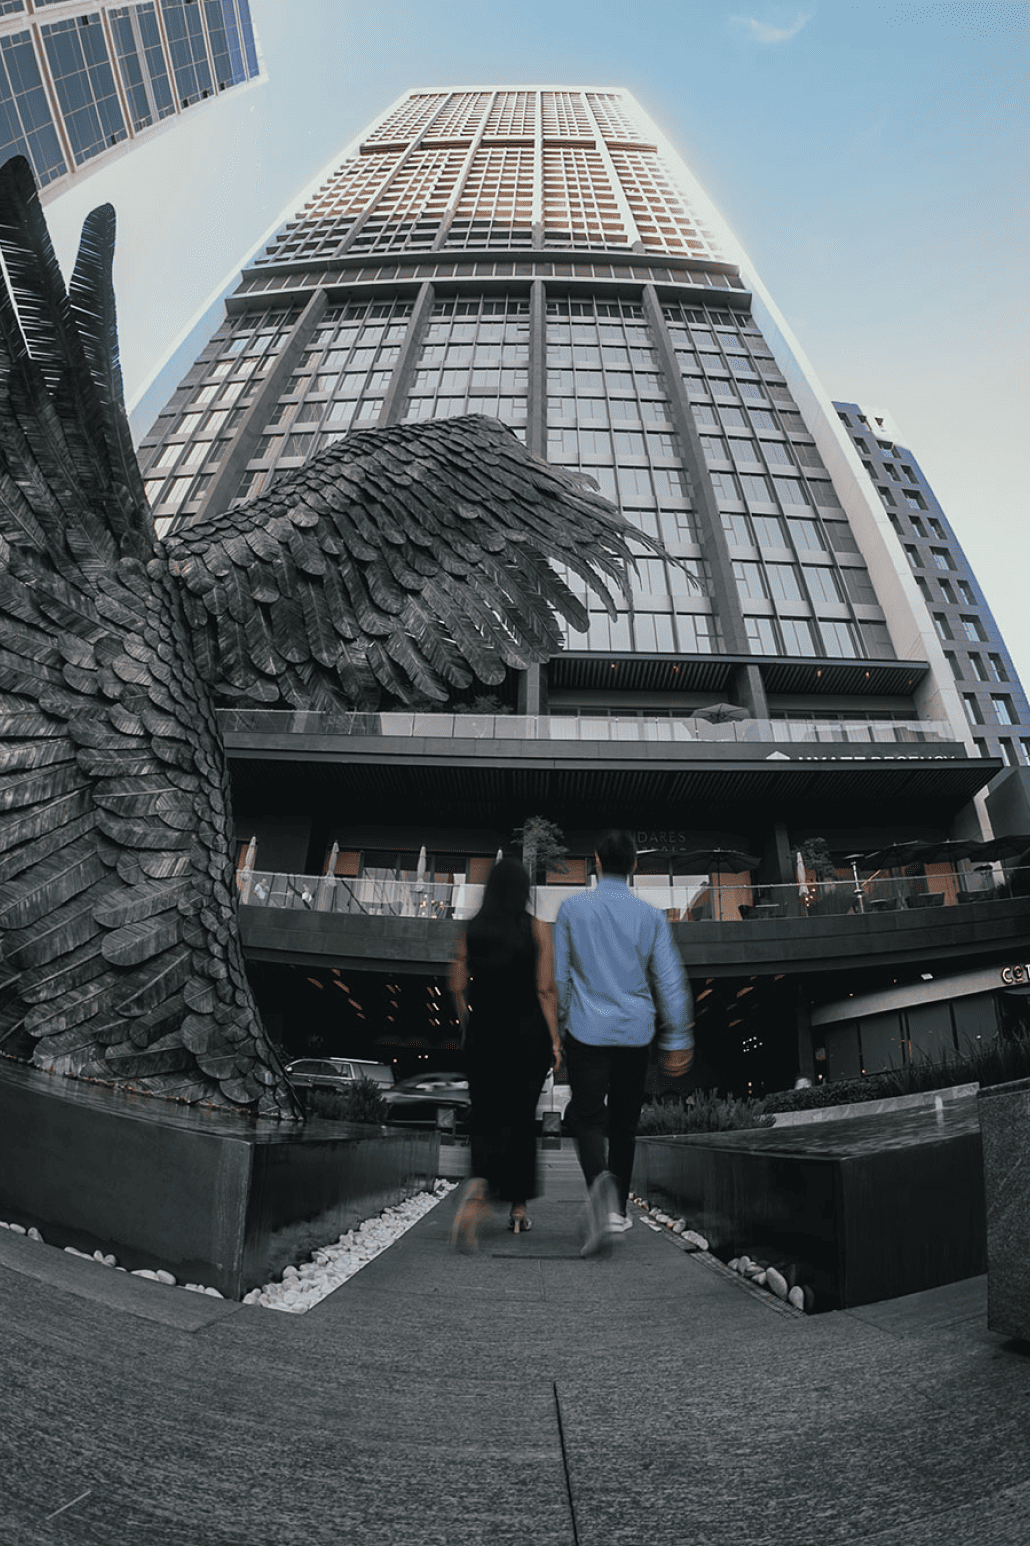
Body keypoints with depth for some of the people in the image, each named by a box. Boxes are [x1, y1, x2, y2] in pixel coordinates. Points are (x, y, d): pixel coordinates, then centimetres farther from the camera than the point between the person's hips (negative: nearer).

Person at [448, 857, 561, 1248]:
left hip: (483, 1032, 1)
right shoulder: (537, 929, -6)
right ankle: (518, 1208, 20)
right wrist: (555, 1040, -3)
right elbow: (545, 990, -9)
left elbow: (457, 986, 0)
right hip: (527, 1032, -1)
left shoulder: (471, 929, 0)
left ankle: (479, 1185, -11)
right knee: (521, 1119, 13)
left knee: (485, 1117, 12)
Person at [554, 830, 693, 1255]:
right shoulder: (650, 915, 0)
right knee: (624, 1123, 15)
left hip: (587, 1030, -2)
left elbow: (558, 975, 1)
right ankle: (617, 1210, 25)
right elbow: (670, 980, 0)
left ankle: (600, 1181, -26)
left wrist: (559, 1025, 14)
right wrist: (678, 1040, 5)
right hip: (635, 1032, 2)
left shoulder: (572, 908, -3)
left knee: (588, 1117, 2)